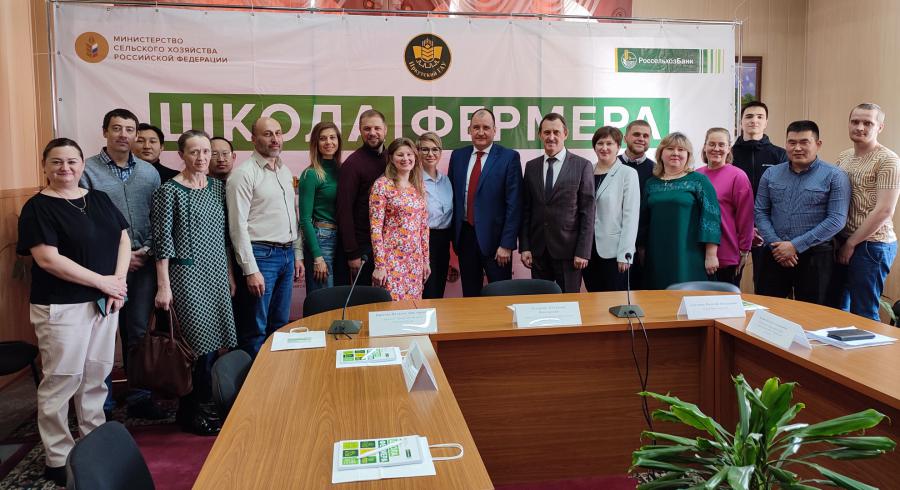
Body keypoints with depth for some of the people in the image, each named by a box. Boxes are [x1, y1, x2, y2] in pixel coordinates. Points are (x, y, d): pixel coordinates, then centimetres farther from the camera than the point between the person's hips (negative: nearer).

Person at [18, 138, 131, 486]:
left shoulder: (99, 199, 11)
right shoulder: (38, 207, -8)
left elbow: (123, 239, 9)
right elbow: (48, 259, -17)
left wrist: (118, 281, -7)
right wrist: (102, 281, -16)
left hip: (104, 302, 6)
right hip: (62, 307, -5)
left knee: (96, 375, 13)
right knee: (61, 380, 1)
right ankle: (58, 460, 13)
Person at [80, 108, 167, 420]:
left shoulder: (149, 172, 9)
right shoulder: (88, 170, -3)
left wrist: (148, 249, -4)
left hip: (143, 263, 4)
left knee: (138, 333, 11)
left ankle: (139, 397, 22)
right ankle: (101, 405, 16)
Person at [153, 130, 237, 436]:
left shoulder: (217, 187, 11)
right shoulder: (169, 191, -7)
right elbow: (162, 241, -9)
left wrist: (230, 274, 15)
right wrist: (163, 286, -12)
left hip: (216, 274, 6)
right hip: (186, 274, -6)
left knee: (214, 342, 7)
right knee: (201, 343, -5)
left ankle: (199, 408, 22)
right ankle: (198, 411, 11)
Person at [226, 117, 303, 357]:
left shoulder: (285, 171, 14)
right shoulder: (244, 173, -9)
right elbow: (238, 226, -13)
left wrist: (298, 255, 15)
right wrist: (250, 270, -16)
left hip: (287, 255, 7)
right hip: (261, 255, -7)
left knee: (280, 325, 14)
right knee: (256, 330, 0)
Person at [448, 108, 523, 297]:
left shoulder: (509, 157, -5)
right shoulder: (458, 156, 8)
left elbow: (514, 204, -8)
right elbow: (452, 196, 10)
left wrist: (507, 244, -13)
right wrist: (452, 235, 4)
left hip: (494, 237, -4)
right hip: (464, 236, 4)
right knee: (469, 295, 13)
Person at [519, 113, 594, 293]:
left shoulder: (582, 166, -2)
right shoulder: (531, 166, 8)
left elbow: (587, 212, -4)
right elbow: (526, 209, 9)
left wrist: (583, 251, -9)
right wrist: (524, 247, 2)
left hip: (568, 249, -3)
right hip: (538, 250, 3)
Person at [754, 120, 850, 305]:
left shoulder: (835, 176, -3)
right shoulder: (771, 174, 8)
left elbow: (836, 220, -10)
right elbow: (760, 212, 5)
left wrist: (795, 246, -15)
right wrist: (775, 244, -11)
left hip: (814, 256, -3)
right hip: (774, 255, 3)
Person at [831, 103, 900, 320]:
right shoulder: (844, 157, 11)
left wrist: (851, 243, -11)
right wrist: (837, 239, 3)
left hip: (872, 245, -7)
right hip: (842, 243, 7)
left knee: (863, 314, 1)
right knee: (836, 307, 14)